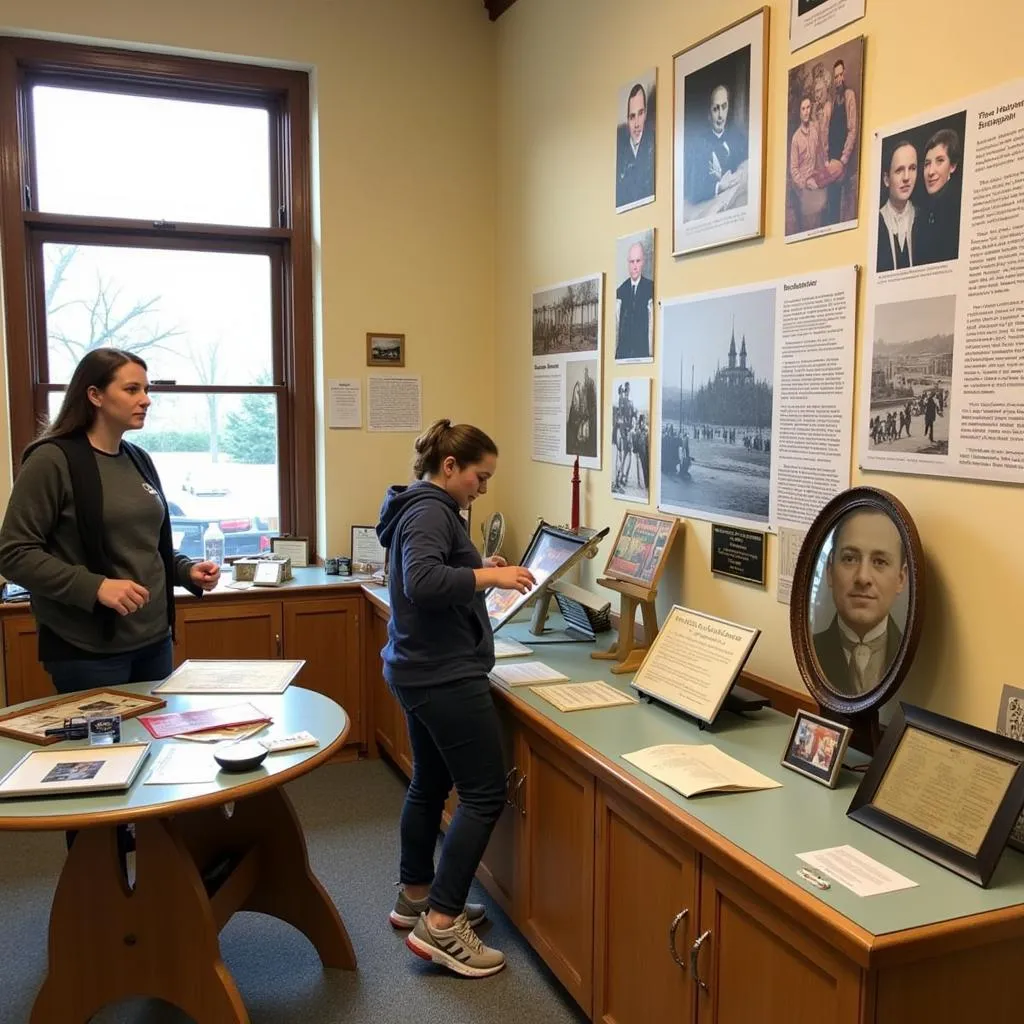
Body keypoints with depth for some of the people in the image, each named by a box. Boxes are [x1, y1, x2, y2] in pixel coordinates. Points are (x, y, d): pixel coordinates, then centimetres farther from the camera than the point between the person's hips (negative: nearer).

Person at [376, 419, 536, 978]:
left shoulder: (423, 507, 14)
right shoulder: (431, 511, -17)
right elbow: (421, 582, -32)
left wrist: (478, 569, 9)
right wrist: (490, 576, -26)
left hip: (421, 671, 11)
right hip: (445, 675, -11)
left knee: (430, 783, 19)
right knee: (483, 794, -5)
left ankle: (415, 896, 32)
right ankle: (440, 926, -1)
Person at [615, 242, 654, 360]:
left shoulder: (650, 287, -3)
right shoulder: (621, 290, 9)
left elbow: (652, 322, -7)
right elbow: (616, 324, 9)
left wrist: (651, 352, -11)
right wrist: (614, 351, 4)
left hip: (643, 350, -3)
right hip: (623, 350, 3)